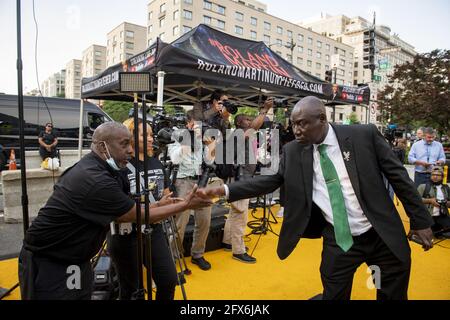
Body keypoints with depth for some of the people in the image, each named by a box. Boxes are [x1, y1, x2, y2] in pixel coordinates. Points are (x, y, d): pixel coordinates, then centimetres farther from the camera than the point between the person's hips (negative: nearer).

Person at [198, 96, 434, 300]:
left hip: (381, 236, 0)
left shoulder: (364, 135, -11)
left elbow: (397, 175, -5)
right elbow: (269, 180, -5)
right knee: (334, 295, 10)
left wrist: (420, 221, -1)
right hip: (338, 242, 0)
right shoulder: (293, 152, -7)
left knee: (394, 293, 17)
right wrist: (224, 190, -15)